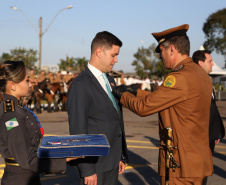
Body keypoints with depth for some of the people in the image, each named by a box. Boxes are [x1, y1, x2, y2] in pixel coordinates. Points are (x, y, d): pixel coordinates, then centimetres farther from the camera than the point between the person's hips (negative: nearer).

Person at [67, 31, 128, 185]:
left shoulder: (110, 81, 13)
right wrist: (87, 170, -18)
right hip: (94, 164, -7)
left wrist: (122, 156, 15)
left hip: (113, 162, 8)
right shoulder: (80, 85, -14)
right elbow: (78, 131, -17)